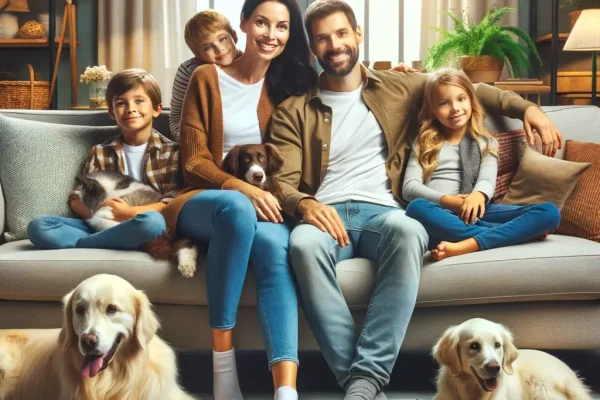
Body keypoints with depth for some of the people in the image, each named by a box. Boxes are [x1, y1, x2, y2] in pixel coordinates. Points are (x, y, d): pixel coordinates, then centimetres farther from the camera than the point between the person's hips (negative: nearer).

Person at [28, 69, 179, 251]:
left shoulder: (171, 151, 7)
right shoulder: (100, 152, 16)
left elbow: (174, 201, -4)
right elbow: (77, 198, 10)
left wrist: (130, 213, -16)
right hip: (102, 225, 3)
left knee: (152, 221, -39)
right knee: (38, 226, -18)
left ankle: (81, 243, -20)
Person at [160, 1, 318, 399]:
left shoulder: (291, 84, 13)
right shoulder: (207, 78, 5)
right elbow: (194, 161, -2)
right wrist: (242, 189, -19)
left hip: (264, 205, 2)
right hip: (205, 202, -2)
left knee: (275, 245, -36)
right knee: (237, 207, -39)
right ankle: (223, 361, -33)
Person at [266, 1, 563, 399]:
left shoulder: (399, 88, 20)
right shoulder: (294, 111, 14)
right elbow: (282, 182, 4)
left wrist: (526, 107, 14)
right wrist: (304, 204, -19)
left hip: (382, 213, 1)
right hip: (326, 215, 0)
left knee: (409, 231, -38)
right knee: (303, 243, -39)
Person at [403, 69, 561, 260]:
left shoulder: (486, 143, 20)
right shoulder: (424, 143, 18)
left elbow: (487, 180, 2)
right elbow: (409, 187, 5)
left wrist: (478, 195, -23)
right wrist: (447, 200, -13)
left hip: (475, 212, 2)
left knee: (549, 212, -21)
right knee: (417, 208, -39)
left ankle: (465, 246, -41)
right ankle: (517, 232, -32)